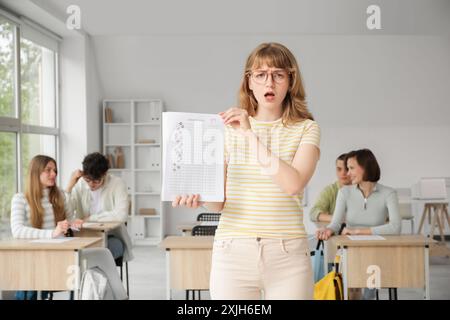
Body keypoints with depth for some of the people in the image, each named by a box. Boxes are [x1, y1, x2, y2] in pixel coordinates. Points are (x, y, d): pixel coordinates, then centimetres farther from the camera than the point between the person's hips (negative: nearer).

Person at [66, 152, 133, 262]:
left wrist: (91, 218, -17)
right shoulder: (80, 185, 4)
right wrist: (70, 185, -12)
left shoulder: (117, 183, -5)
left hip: (112, 237, -2)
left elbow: (121, 215, -20)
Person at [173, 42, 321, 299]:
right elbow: (220, 201, 3)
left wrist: (251, 135, -17)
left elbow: (294, 184, -16)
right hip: (233, 251, 1)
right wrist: (199, 199, -19)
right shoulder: (228, 127, 5)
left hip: (287, 254, -1)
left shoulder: (305, 129, 2)